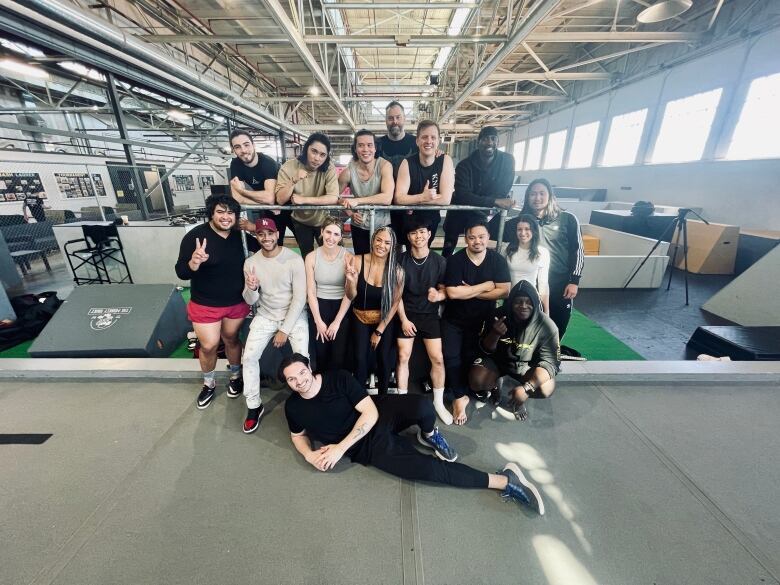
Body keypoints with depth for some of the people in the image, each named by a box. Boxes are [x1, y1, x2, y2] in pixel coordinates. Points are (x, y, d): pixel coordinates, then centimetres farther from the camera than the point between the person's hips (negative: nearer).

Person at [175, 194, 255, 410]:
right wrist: (195, 261, -38)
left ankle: (236, 376, 40)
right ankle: (209, 384, 34)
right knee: (209, 346, 7)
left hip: (237, 302, 2)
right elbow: (181, 273, -17)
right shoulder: (195, 236, -16)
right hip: (205, 305, -2)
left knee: (231, 339, 18)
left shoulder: (240, 235, -5)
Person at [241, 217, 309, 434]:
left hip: (294, 315, -3)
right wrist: (251, 288, -26)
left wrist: (284, 330, -16)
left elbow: (299, 298, -16)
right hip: (266, 316, 4)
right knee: (249, 356, -9)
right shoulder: (251, 262, -4)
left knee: (302, 357, -20)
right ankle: (254, 405, 12)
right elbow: (250, 301, 0)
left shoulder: (294, 259, -16)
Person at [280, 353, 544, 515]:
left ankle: (428, 435, 2)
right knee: (425, 468, -18)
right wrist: (310, 455, -4)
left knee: (422, 407, -35)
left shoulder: (338, 378, -13)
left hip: (380, 416, -1)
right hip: (368, 448, 2)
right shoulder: (292, 407, -2)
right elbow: (298, 435, 19)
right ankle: (503, 481, -7)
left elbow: (370, 412, -16)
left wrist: (339, 448, -20)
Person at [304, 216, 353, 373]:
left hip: (342, 307, -1)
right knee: (321, 352, 5)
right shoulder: (311, 257, -4)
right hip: (319, 306, 2)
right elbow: (311, 292, -2)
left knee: (339, 355, -2)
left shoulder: (348, 257, -9)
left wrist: (337, 322, -11)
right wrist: (318, 321, -6)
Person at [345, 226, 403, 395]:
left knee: (384, 359, -3)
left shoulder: (396, 270, -15)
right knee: (361, 359, -10)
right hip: (361, 319, 1)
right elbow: (351, 297, -8)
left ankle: (383, 396, 25)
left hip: (385, 321, 0)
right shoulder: (357, 261, -13)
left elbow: (395, 302, -7)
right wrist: (351, 280, -30)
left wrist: (379, 331, -4)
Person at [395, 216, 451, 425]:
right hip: (406, 314, 0)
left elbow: (445, 290, 1)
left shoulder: (439, 261, -7)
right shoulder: (401, 260, -7)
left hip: (430, 315, 1)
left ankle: (438, 403, 19)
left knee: (437, 359, 0)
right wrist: (403, 319, -8)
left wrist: (438, 295, -24)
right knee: (403, 357, 0)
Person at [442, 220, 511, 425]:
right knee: (451, 356, -10)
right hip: (454, 319, -1)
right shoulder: (455, 260, -13)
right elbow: (452, 293, -22)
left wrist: (469, 291, -18)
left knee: (471, 357, 5)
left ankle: (460, 393, 29)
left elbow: (504, 291, -13)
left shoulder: (498, 260, -6)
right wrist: (485, 286, -16)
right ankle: (460, 397, 10)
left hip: (482, 320, 2)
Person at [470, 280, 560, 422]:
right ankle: (494, 385, 14)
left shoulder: (546, 326, -21)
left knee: (546, 388, -28)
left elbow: (549, 362, -23)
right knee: (476, 381, -26)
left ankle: (518, 400, 8)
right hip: (498, 361, 0)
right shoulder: (499, 315, -18)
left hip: (527, 366, 0)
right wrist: (495, 334, -34)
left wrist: (526, 388, -38)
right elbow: (485, 350, -10)